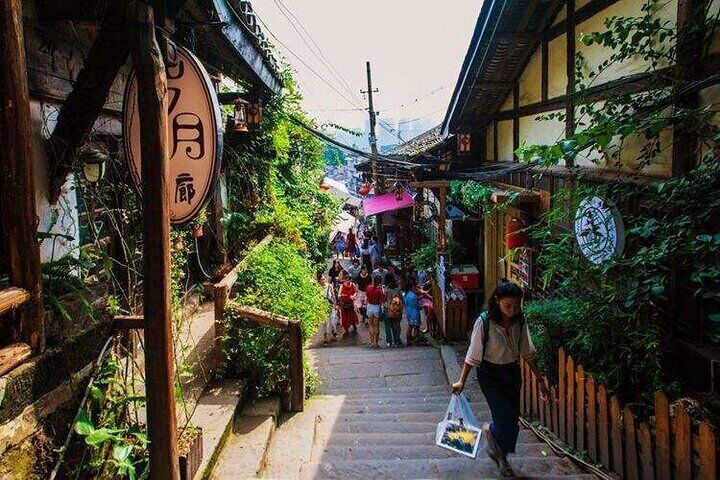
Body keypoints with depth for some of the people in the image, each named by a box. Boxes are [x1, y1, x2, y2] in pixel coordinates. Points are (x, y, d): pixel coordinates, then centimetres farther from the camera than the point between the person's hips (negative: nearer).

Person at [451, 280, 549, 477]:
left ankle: (499, 454, 37)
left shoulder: (519, 321, -8)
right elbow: (473, 354, -13)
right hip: (490, 374, -5)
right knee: (507, 421, -10)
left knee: (512, 419, 11)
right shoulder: (484, 322, -21)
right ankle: (489, 430, 26)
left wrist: (540, 379, 7)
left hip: (512, 372, 5)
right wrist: (461, 380, -11)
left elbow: (527, 352, 3)